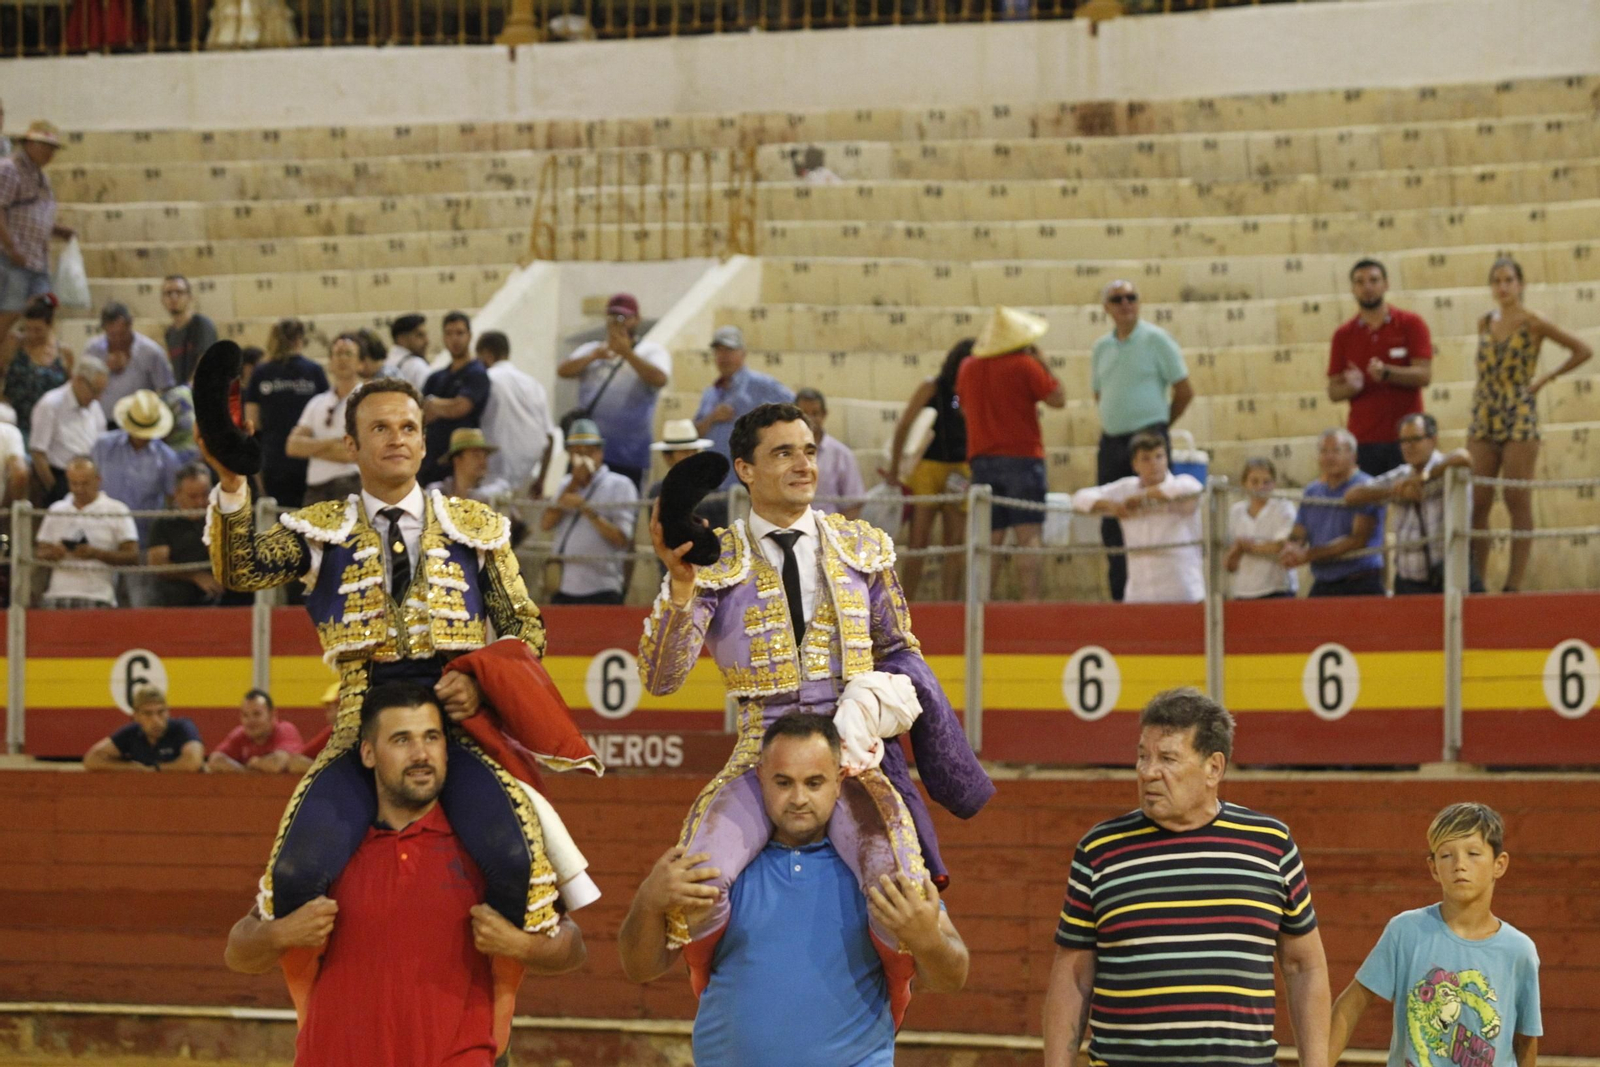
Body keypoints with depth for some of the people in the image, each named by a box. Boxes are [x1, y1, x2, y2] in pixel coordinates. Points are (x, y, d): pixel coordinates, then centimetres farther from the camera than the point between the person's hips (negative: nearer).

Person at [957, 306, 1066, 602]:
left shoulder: (968, 369, 9)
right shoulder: (1025, 366, -9)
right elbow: (1058, 398, -7)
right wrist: (1042, 363, 4)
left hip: (982, 459, 5)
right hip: (1022, 457, -5)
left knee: (990, 539, 8)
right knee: (1029, 535, -7)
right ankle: (1029, 600, -17)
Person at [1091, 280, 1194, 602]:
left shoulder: (1155, 339, -3)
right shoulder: (1102, 347, 13)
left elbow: (1185, 391, -1)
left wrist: (1158, 426, 7)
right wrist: (1111, 423, 13)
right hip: (1111, 442, 6)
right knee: (1111, 524, 4)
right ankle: (1119, 596, 10)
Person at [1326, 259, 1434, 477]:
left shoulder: (1410, 325, 4)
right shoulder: (1343, 336, 11)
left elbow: (1424, 375, -4)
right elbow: (1333, 392, 10)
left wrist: (1386, 373, -20)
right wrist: (1351, 386, -13)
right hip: (1363, 441, 2)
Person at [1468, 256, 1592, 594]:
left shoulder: (1533, 324, -3)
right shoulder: (1485, 324, 12)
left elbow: (1583, 350, -1)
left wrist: (1546, 379, -1)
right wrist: (1480, 393, 11)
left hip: (1519, 417, -5)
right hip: (1484, 419, 5)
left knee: (1518, 502, -4)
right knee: (1477, 503, 1)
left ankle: (1515, 583, -3)